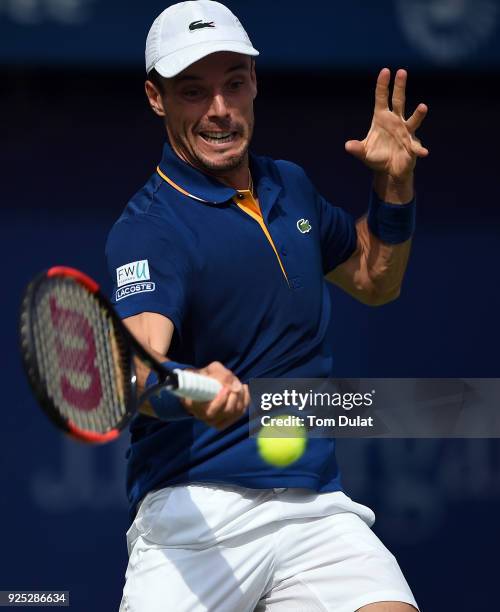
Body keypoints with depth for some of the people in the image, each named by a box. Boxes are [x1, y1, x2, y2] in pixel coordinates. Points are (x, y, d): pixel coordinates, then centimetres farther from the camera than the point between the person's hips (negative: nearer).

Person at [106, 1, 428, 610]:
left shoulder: (291, 186, 14)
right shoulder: (145, 231, -9)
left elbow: (376, 282, 30)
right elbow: (137, 361, -26)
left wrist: (394, 184, 12)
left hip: (316, 508, 4)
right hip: (193, 510, -4)